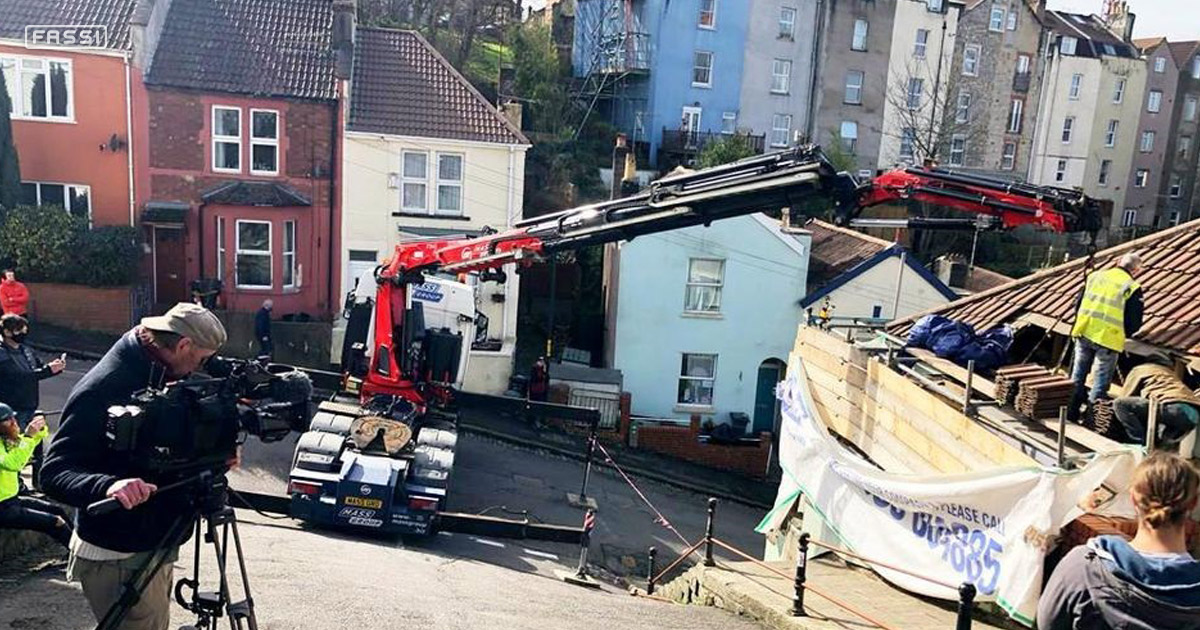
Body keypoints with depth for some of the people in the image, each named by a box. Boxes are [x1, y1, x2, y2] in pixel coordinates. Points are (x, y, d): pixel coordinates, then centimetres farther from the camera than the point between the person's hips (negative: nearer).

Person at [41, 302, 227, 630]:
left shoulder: (161, 377, 3)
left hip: (156, 548, 8)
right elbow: (53, 473, -23)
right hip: (118, 560, -8)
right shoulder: (101, 390, -21)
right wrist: (108, 485, -42)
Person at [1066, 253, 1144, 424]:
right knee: (1101, 379, 8)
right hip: (1108, 339, -4)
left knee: (1078, 375, 16)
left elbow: (1078, 305, 12)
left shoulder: (1095, 276, 8)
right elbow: (1134, 323, -4)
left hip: (1083, 333, 4)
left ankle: (1071, 411, 21)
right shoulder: (1132, 288, -6)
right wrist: (1123, 334, 15)